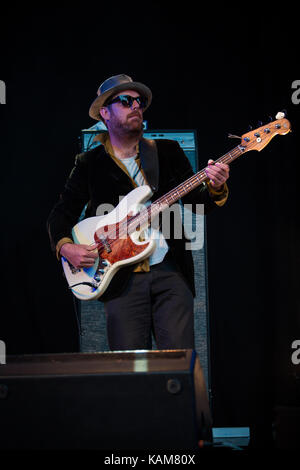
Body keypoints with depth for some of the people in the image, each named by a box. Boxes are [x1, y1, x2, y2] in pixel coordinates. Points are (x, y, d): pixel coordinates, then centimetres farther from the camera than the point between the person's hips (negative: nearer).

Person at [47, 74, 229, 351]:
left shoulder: (168, 152, 14)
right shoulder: (89, 164, 10)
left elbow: (197, 203, 11)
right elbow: (62, 213, 12)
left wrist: (215, 189, -12)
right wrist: (66, 247, -7)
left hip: (171, 271, 1)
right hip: (121, 280, -1)